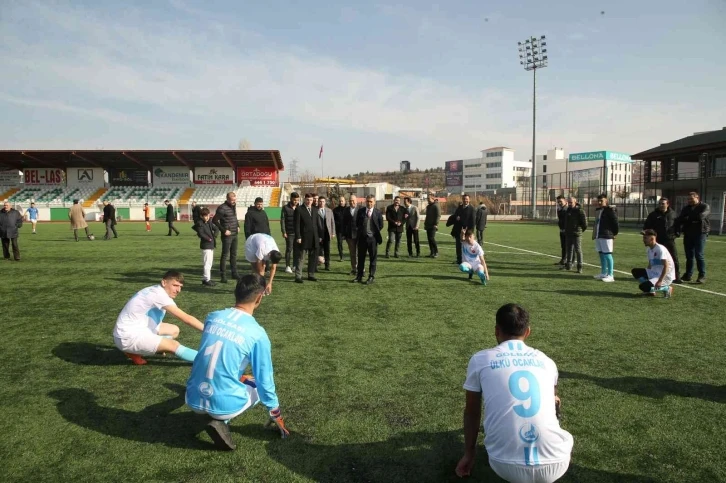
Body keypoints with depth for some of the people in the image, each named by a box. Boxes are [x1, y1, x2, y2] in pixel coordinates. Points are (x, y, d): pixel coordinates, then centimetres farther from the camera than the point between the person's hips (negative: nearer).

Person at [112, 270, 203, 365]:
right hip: (128, 337, -10)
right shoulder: (159, 294, -21)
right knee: (174, 345, -20)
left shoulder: (156, 291, 7)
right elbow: (186, 318, -23)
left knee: (174, 330, 13)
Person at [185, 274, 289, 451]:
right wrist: (275, 414, 12)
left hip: (193, 400, 8)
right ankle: (221, 420, 2)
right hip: (224, 404, -8)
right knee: (260, 385, 22)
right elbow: (265, 380, -4)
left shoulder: (212, 317, 1)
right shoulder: (257, 333, -13)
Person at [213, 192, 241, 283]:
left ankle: (234, 273, 24)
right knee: (225, 255, -3)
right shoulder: (222, 208, -15)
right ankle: (223, 276, 2)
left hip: (235, 234, 8)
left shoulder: (234, 206, 8)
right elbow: (215, 220, -14)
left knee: (234, 254, 14)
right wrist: (224, 230, -15)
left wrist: (238, 226, 9)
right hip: (227, 235, -8)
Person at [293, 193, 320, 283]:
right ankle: (298, 276, 2)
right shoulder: (299, 210, -4)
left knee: (313, 258, 10)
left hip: (314, 238, 5)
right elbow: (297, 224, -7)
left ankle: (311, 275, 20)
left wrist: (319, 235, 9)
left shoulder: (315, 209, 12)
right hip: (304, 238, -5)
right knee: (300, 258, -1)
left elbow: (317, 223, 14)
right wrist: (298, 237, -13)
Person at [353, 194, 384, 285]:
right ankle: (359, 276, 18)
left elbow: (381, 225, 4)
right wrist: (361, 231, 9)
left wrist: (375, 233, 2)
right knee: (361, 257, 9)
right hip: (362, 237, 3)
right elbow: (357, 223, 13)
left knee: (373, 258, 3)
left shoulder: (377, 212, -2)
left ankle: (371, 277, 11)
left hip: (372, 238, -2)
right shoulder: (361, 211, 4)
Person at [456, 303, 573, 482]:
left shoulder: (480, 359, 4)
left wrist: (469, 453, 31)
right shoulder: (547, 361, 11)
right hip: (555, 464, 1)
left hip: (506, 467, -1)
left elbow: (472, 412, 16)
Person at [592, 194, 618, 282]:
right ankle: (603, 273, 25)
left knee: (607, 255, -8)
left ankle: (610, 275, -6)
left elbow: (615, 223, -11)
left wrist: (614, 234, -8)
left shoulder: (609, 210, -9)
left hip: (606, 236, -8)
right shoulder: (597, 210, 16)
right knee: (601, 254, 15)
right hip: (598, 236, 9)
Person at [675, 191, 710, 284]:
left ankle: (702, 276, -2)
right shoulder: (686, 208, 17)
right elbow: (680, 219, 8)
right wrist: (678, 228, -11)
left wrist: (688, 218, -7)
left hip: (700, 234, -5)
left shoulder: (705, 207, 0)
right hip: (688, 234, 5)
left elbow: (700, 216, -19)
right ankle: (688, 275, 13)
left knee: (699, 255, -8)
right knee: (689, 256, 7)